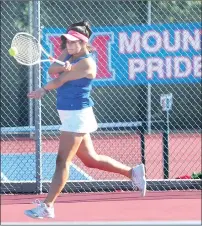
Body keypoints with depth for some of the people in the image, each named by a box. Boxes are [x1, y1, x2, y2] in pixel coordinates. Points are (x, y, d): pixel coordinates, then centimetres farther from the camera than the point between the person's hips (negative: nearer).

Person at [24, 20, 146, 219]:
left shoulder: (86, 63, -18)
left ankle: (47, 206, -10)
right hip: (69, 114, 10)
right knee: (91, 159, 17)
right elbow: (52, 70, -7)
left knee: (62, 161, -10)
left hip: (77, 115, -10)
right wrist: (63, 67, -27)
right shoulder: (68, 53, 7)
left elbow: (60, 80, -16)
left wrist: (43, 90, -2)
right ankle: (133, 172, 28)